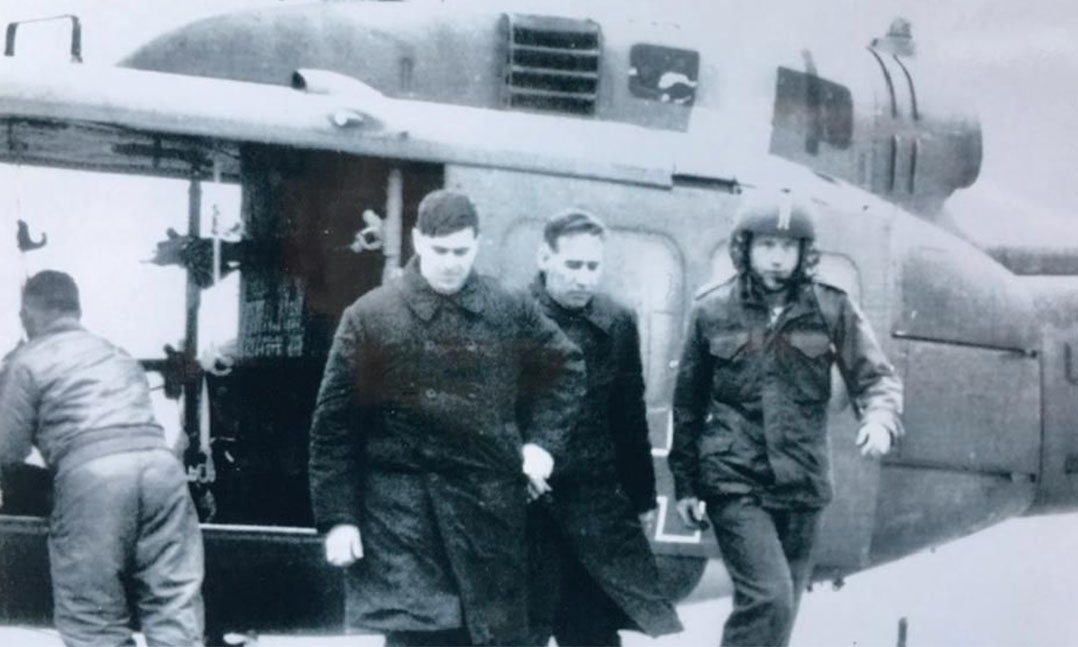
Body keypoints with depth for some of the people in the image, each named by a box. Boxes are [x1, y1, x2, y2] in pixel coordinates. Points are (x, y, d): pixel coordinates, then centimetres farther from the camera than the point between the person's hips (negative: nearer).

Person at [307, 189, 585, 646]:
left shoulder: (510, 312, 5)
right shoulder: (370, 317, -3)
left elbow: (566, 367, 21)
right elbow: (334, 425, -1)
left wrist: (542, 441, 7)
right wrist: (337, 517, -5)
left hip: (491, 511, 3)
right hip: (404, 517, -3)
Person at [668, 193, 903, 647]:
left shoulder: (831, 310, 1)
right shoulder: (713, 312, 1)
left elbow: (874, 374, 0)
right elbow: (688, 403, 9)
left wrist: (880, 416, -23)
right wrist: (685, 483, 9)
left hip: (802, 485, 3)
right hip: (735, 482, -2)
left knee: (781, 608, 10)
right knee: (769, 598, -19)